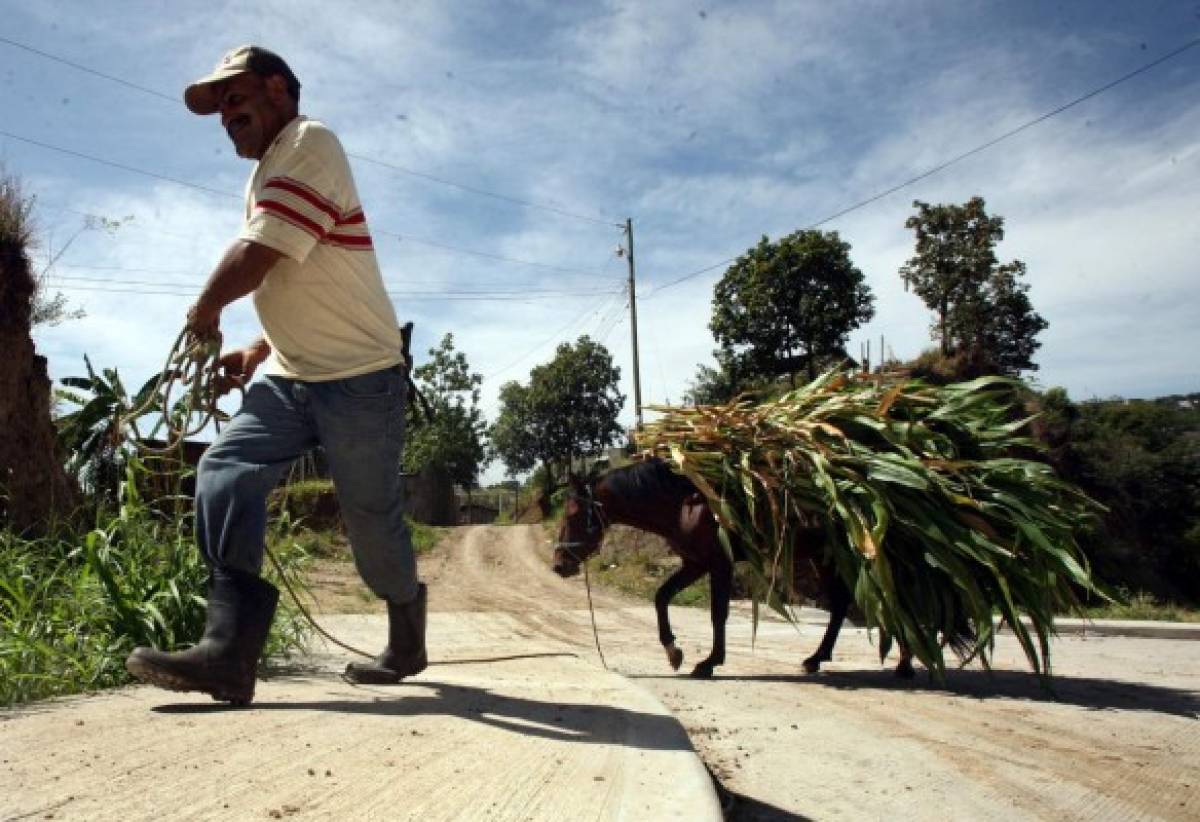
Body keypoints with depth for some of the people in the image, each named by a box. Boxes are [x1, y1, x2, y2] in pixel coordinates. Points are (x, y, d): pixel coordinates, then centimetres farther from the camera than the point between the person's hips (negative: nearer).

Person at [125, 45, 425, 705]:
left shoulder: (308, 143, -10)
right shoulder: (267, 174, 20)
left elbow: (256, 256, -20)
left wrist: (204, 311, -2)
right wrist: (257, 351, 13)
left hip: (359, 377, -8)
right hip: (291, 377, 9)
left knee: (371, 519, 1)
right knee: (224, 473, -12)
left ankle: (406, 644, 26)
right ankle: (229, 650, -16)